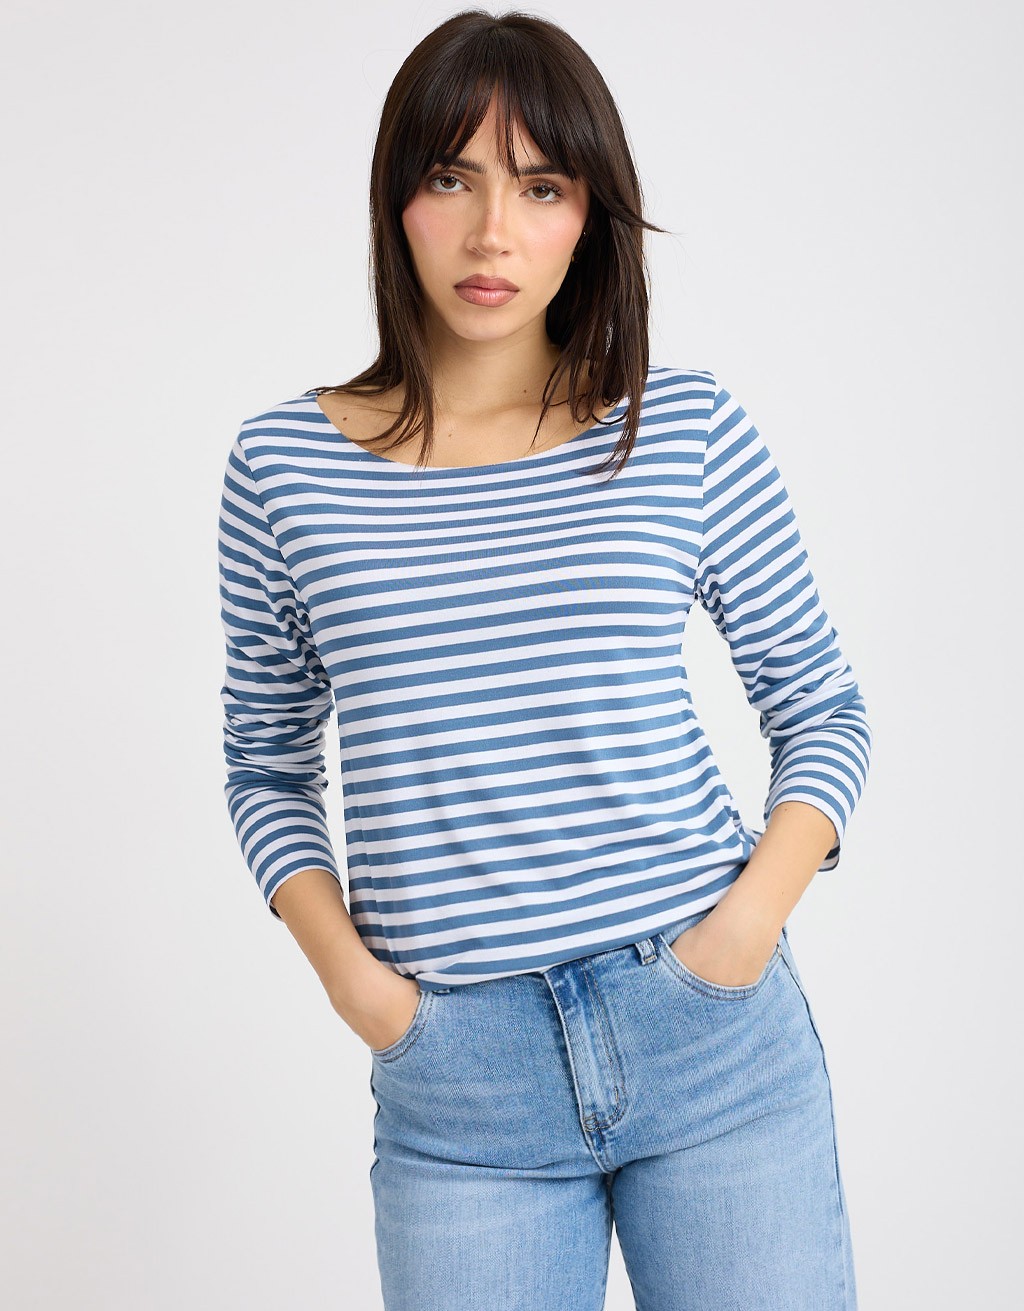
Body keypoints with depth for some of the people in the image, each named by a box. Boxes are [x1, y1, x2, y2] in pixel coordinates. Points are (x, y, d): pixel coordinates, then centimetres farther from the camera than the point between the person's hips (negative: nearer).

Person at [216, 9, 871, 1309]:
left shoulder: (687, 427, 0)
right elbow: (269, 764, 10)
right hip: (453, 1076, 0)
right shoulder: (285, 465, 1)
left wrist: (757, 909, -7)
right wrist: (341, 961, -4)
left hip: (715, 1033, 0)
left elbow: (822, 709, 8)